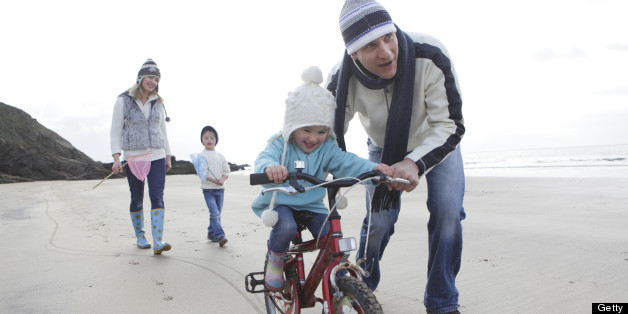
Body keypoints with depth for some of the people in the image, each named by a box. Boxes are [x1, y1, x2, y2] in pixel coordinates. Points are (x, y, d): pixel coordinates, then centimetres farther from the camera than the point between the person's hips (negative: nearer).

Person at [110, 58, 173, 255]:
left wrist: (168, 156, 16)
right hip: (133, 157, -2)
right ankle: (140, 237, 25)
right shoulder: (123, 101, -2)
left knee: (157, 197, -8)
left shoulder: (158, 102, 9)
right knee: (137, 199, 9)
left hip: (156, 157, 3)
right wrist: (116, 158, -13)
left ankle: (158, 242, -12)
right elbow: (115, 131, -3)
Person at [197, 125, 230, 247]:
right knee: (214, 212, -14)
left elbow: (227, 171, 9)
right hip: (208, 188, -4)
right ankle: (220, 235, -15)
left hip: (220, 189, 5)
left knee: (217, 213, 10)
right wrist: (214, 180, -22)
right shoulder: (201, 155, -2)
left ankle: (211, 233, 25)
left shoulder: (221, 156, 10)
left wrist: (222, 179, -12)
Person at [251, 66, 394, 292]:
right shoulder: (281, 145, -15)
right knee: (286, 227, -35)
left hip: (313, 206, 4)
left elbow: (347, 162, -16)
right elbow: (264, 158, -34)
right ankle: (275, 260, 0)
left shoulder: (327, 148, -5)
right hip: (280, 203, -3)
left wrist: (373, 168, -37)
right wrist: (269, 167, -61)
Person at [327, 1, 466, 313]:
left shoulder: (430, 56, -36)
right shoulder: (342, 79, -30)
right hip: (384, 148, 1)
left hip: (436, 142, 0)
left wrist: (415, 163, -51)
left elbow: (450, 125, -34)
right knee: (379, 218, -8)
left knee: (447, 211, -18)